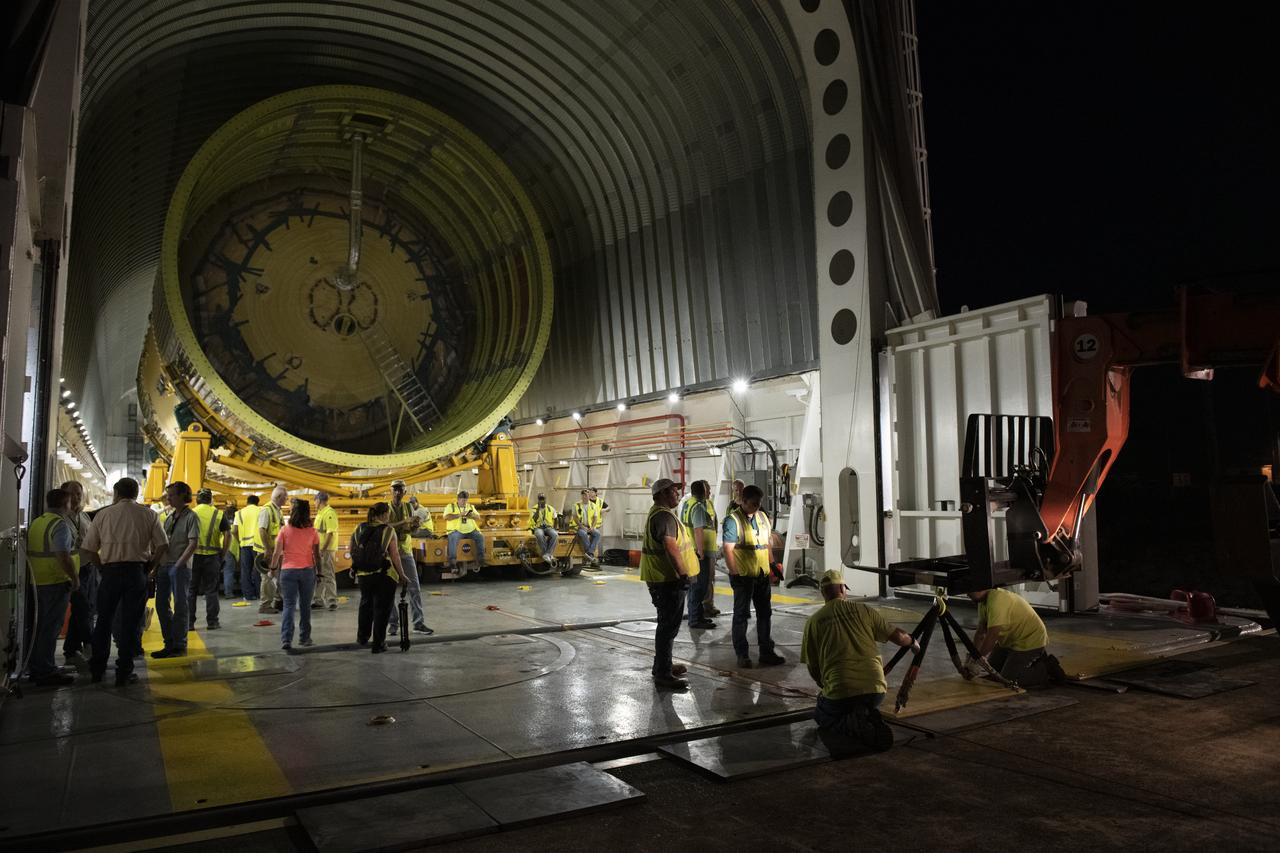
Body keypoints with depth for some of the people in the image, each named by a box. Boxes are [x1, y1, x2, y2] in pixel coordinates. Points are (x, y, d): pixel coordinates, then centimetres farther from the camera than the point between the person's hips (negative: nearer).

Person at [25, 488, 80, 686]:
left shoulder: (35, 523, 12)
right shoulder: (60, 524, -15)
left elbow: (29, 552, 17)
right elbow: (63, 556, -24)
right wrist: (75, 578, -14)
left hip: (36, 582, 8)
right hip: (56, 582, -8)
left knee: (39, 625, 17)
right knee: (51, 627, -3)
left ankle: (35, 667, 25)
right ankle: (46, 671, 0)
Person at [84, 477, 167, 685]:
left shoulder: (103, 514, 5)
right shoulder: (148, 515, 2)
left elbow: (89, 547, 3)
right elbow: (161, 545, -4)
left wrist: (102, 567, 13)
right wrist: (148, 566, 6)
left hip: (110, 571, 1)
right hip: (137, 571, -1)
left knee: (104, 620, 15)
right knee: (130, 623, 4)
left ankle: (97, 669, 23)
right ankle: (124, 673, 7)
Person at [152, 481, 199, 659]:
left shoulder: (191, 516, -6)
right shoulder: (169, 516, 15)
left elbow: (193, 544, -14)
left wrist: (178, 564, -17)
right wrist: (157, 563, 6)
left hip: (180, 567, -7)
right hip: (164, 565, 8)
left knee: (179, 606, -2)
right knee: (161, 605, 9)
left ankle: (180, 646, 6)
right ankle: (169, 644, 19)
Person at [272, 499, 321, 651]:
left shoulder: (285, 530, -5)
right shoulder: (312, 532, -2)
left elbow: (277, 552, -4)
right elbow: (317, 554, 0)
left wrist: (273, 568, 10)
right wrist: (319, 572, 11)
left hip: (288, 571, -1)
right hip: (307, 571, 1)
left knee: (289, 606, 1)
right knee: (305, 606, 13)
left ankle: (286, 639, -12)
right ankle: (304, 637, 21)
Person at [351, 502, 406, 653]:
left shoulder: (360, 529, 3)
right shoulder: (388, 531, -8)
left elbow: (352, 551, 5)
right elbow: (395, 556, -10)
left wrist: (355, 568, 19)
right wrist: (401, 576, -3)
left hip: (363, 574, 4)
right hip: (383, 575, -4)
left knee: (366, 604, 26)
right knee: (382, 607, 9)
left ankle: (362, 636, 38)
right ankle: (378, 643, 12)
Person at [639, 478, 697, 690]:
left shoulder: (657, 513, 17)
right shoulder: (664, 516, -18)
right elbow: (671, 548, -26)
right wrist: (683, 575, -24)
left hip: (663, 578, 11)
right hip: (668, 579, -11)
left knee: (668, 624, 20)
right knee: (669, 626, -6)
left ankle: (662, 665, 31)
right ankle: (663, 674, -1)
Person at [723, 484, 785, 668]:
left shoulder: (762, 517, 10)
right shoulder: (733, 520, -12)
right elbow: (728, 549, -15)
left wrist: (772, 566, 15)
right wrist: (734, 572, -17)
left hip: (762, 575, 7)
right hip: (743, 576, -7)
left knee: (765, 613, 12)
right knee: (741, 615, 4)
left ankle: (766, 652, 22)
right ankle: (742, 655, 12)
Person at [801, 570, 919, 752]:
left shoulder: (813, 621, 6)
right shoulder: (863, 610, 9)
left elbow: (812, 668, 9)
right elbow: (898, 636, 10)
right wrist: (913, 642, 34)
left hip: (839, 691, -3)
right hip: (876, 689, 3)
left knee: (821, 714, 27)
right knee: (867, 708, 37)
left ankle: (851, 726, -7)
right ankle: (871, 722, 0)